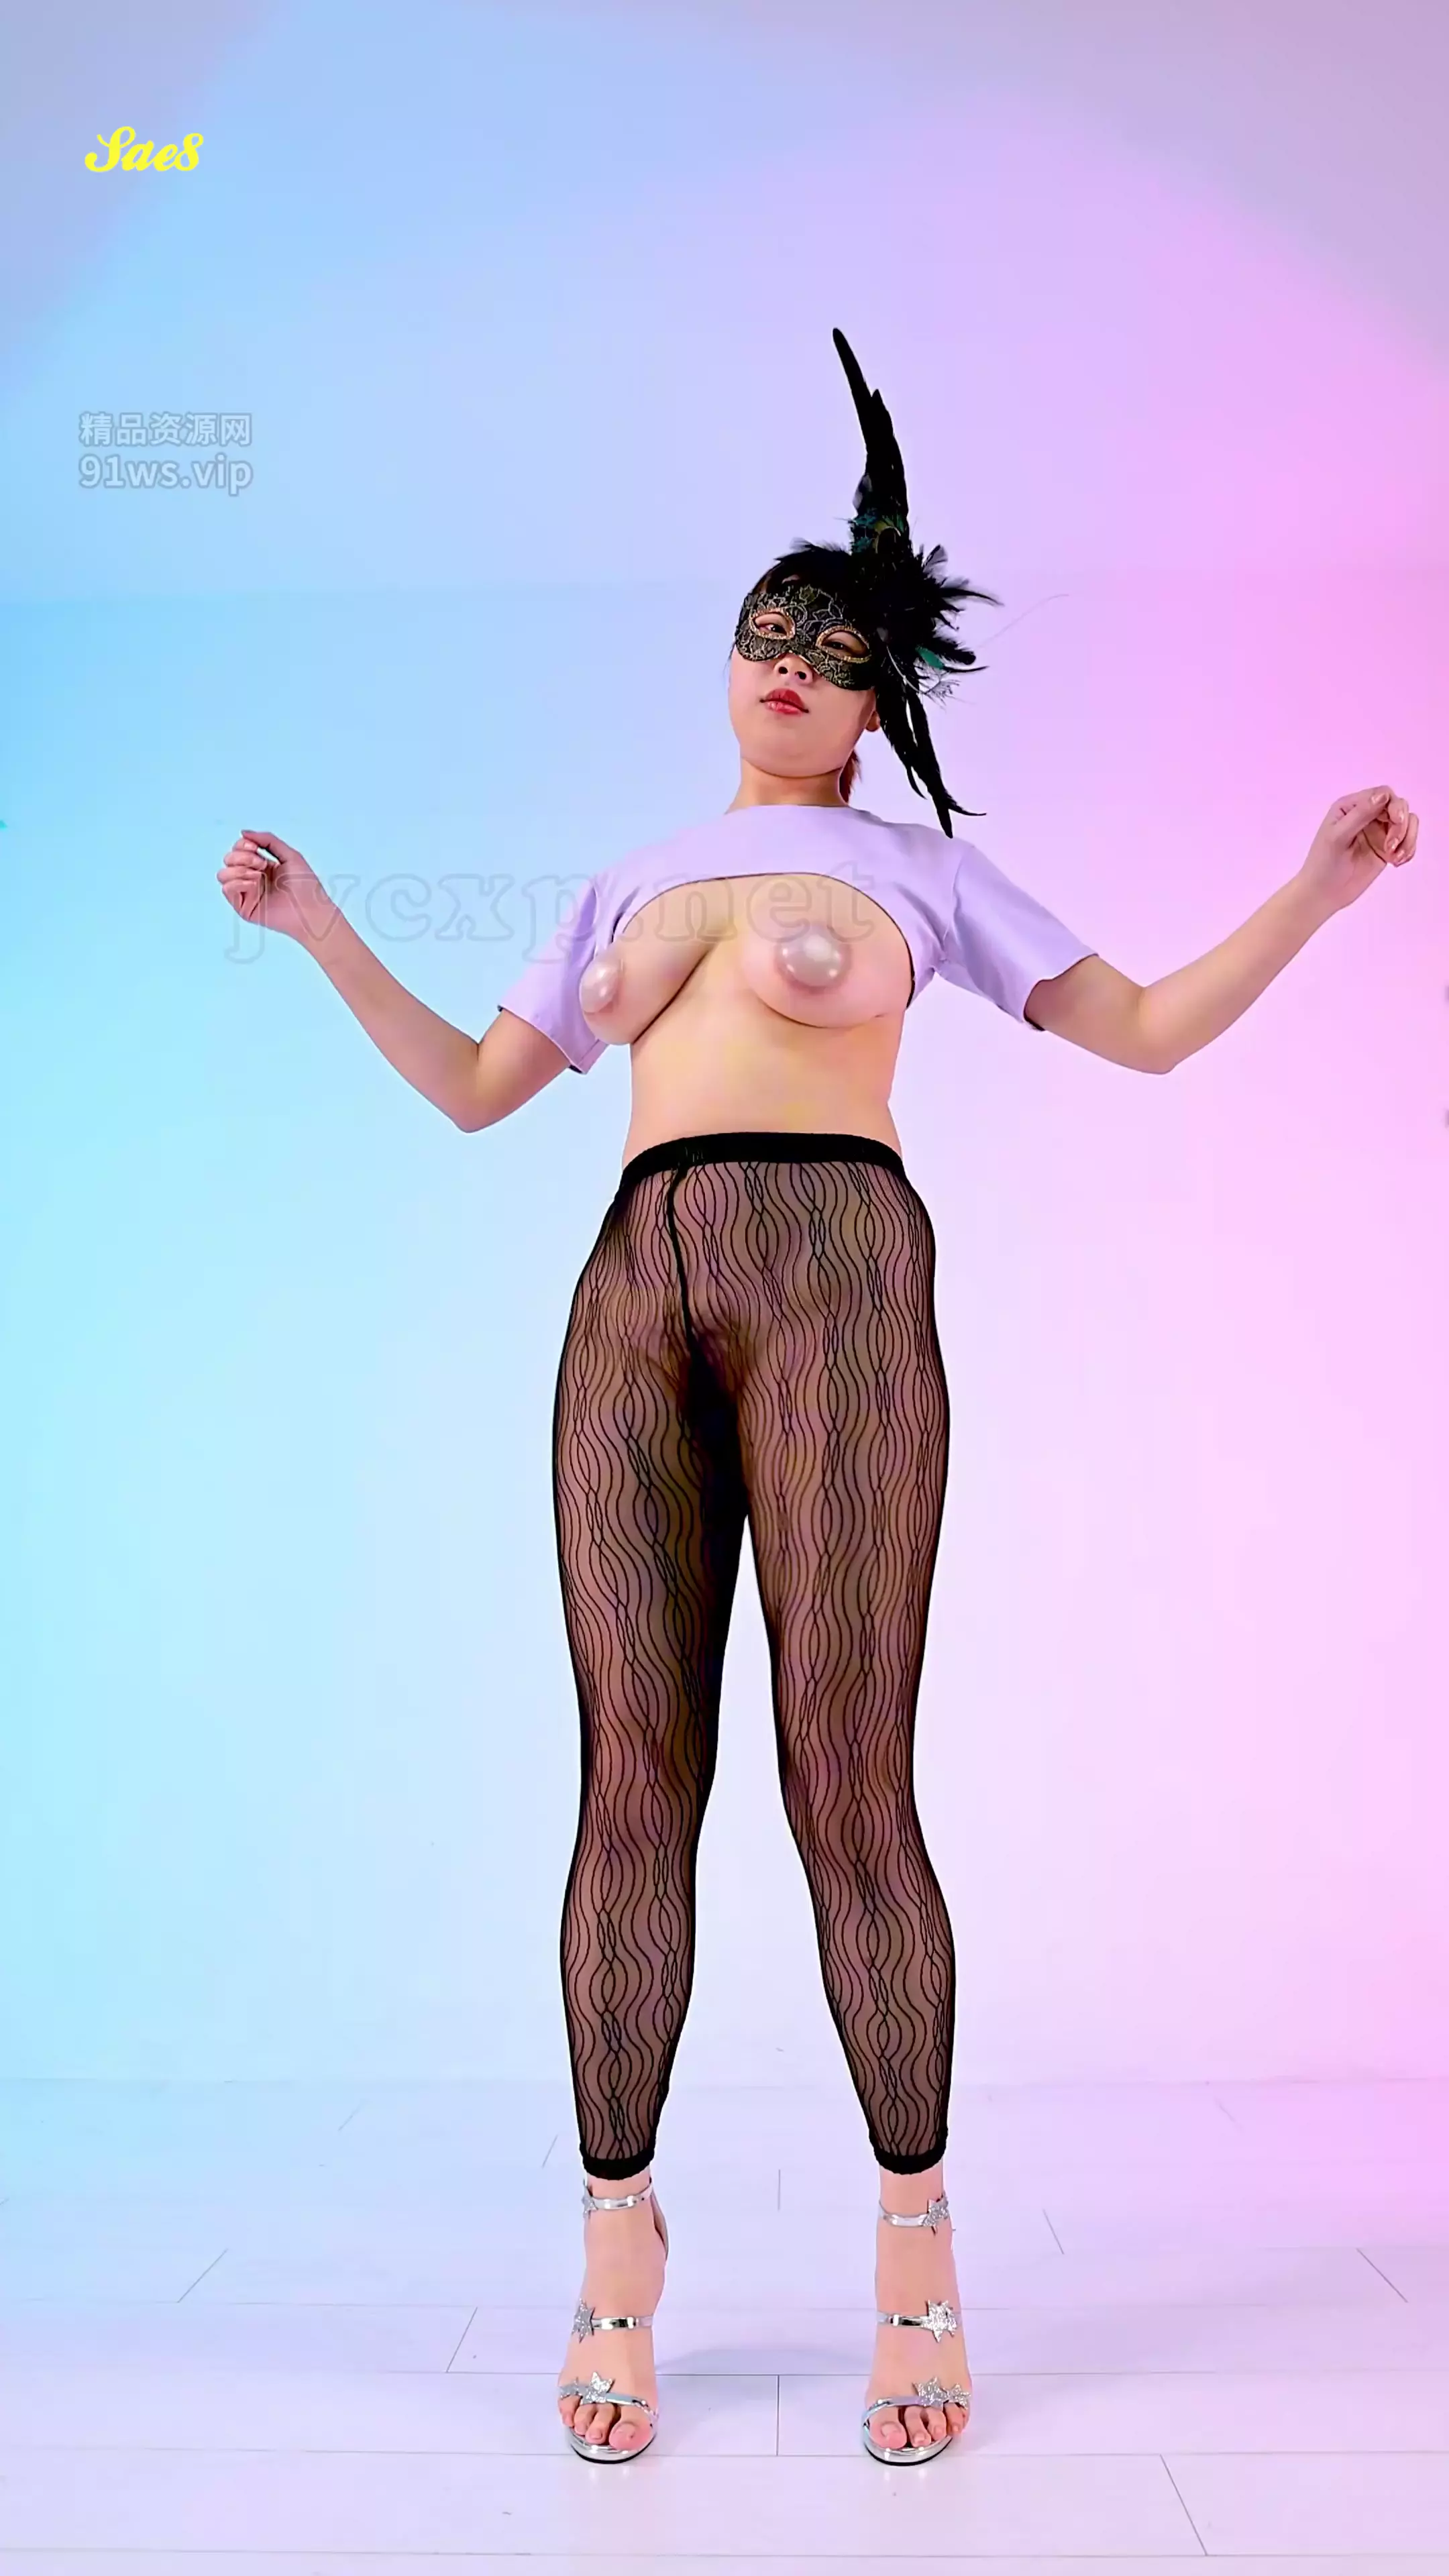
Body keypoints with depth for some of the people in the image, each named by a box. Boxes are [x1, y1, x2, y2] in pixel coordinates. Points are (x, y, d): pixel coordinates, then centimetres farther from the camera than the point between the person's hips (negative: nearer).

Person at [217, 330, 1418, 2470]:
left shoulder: (920, 865, 19)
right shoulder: (627, 884, 27)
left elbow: (1149, 1031, 15)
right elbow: (470, 1089, 24)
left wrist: (1316, 888, 7)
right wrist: (325, 929, 20)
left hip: (833, 1264, -3)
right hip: (635, 1290, 3)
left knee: (847, 1782, -7)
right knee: (634, 1776, -2)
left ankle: (917, 2241, 7)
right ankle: (618, 2235, 9)